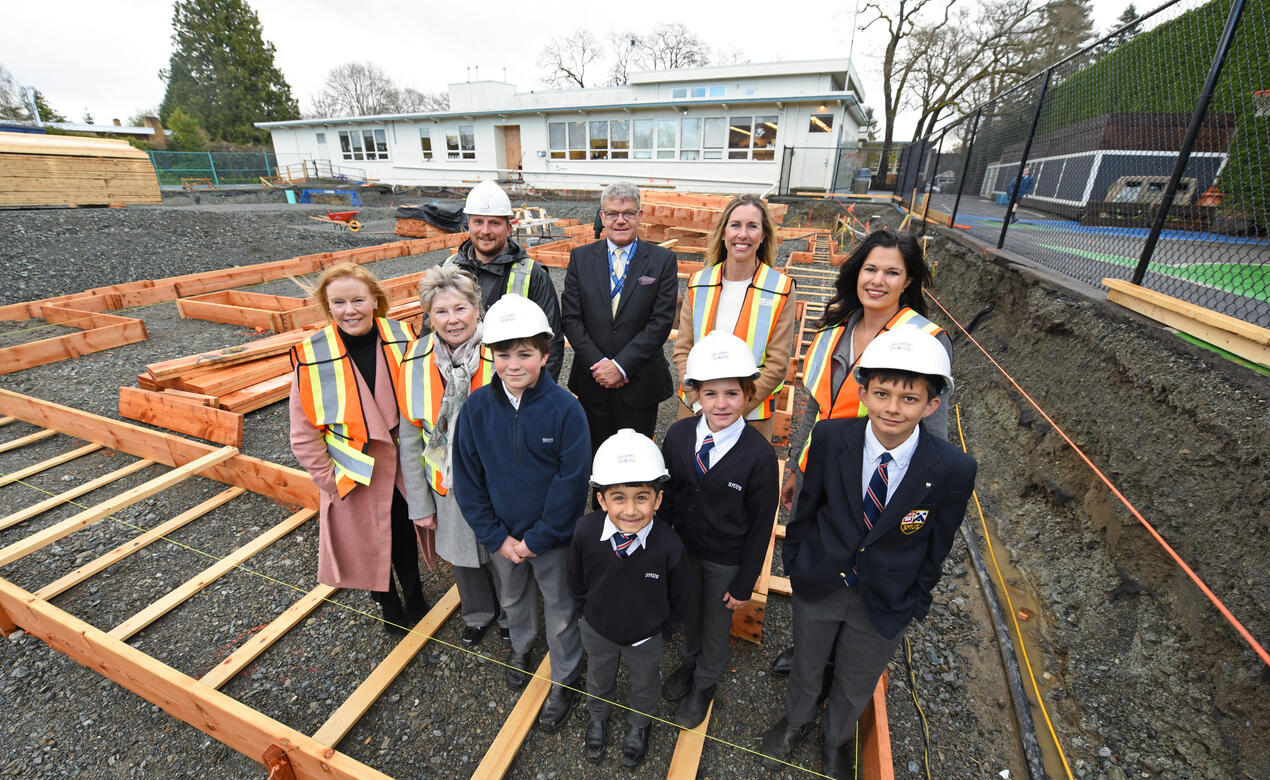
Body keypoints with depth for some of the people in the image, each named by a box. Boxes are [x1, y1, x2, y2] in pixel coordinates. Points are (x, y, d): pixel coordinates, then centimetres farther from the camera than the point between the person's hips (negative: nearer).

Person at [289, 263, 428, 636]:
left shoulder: (402, 339, -11)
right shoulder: (312, 356, -16)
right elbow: (304, 433, -9)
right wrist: (329, 478, -10)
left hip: (403, 466, 2)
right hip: (354, 475, -1)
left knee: (405, 534, 22)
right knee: (368, 543, 18)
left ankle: (415, 598, 49)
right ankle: (389, 607, 47)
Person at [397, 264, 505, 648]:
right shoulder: (415, 363, -11)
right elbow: (410, 440, -2)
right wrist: (419, 504, 0)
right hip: (448, 488, 3)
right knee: (461, 557, 25)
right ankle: (478, 614, 55)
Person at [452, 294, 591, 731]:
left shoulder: (565, 407, -22)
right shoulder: (477, 407, -13)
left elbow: (573, 481, -19)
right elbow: (467, 479, -6)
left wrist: (536, 539, -16)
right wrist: (497, 536, -9)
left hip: (553, 538, -3)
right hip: (502, 536, 3)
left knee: (561, 612, 18)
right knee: (512, 599, 29)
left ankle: (564, 681, 44)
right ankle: (521, 645, 60)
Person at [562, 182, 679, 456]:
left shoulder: (663, 260, -2)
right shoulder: (580, 257, 4)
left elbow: (661, 321, -10)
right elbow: (570, 317, -1)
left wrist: (621, 365, -15)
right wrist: (598, 364, -11)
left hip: (640, 383, -1)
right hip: (592, 382, 2)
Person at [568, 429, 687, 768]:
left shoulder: (669, 545, -36)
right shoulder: (585, 532, -32)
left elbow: (678, 597, -15)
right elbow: (577, 580, -9)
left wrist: (666, 630, -2)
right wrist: (586, 612, 4)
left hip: (646, 637, -1)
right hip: (597, 630, 2)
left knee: (644, 684, 30)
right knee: (598, 677, 33)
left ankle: (639, 724, 63)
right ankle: (597, 715, 66)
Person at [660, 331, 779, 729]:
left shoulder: (759, 453, -26)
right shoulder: (678, 434, -16)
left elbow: (761, 524, -15)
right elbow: (664, 493, -3)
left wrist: (745, 584, -9)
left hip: (726, 560, -3)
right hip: (682, 547, 3)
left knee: (716, 624, 23)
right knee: (688, 613, 28)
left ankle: (704, 684, 53)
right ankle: (690, 662, 59)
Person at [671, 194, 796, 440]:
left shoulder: (781, 289, -7)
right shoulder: (698, 283, 0)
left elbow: (777, 365, -9)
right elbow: (682, 350, 0)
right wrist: (700, 401, -13)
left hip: (751, 416, -2)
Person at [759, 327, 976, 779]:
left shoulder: (953, 470, -23)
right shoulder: (830, 438, -22)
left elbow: (937, 546, -8)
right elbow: (807, 505, -8)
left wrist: (915, 601, 2)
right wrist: (794, 561, 1)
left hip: (884, 603, 0)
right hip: (818, 584, 0)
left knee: (856, 685, 27)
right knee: (806, 667, 28)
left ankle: (836, 739, 61)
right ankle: (796, 720, 62)